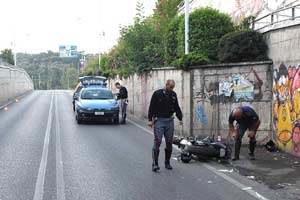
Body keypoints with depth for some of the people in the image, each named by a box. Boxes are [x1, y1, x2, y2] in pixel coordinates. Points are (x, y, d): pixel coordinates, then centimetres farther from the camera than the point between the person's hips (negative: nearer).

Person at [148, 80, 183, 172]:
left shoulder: (173, 94, 9)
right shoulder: (157, 94, -4)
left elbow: (177, 108, 17)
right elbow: (151, 107, -4)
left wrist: (180, 118, 8)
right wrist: (150, 120, -9)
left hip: (169, 121, 5)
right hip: (159, 120, -5)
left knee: (169, 143, 6)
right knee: (157, 142, -11)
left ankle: (167, 163, 17)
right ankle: (155, 164, -9)